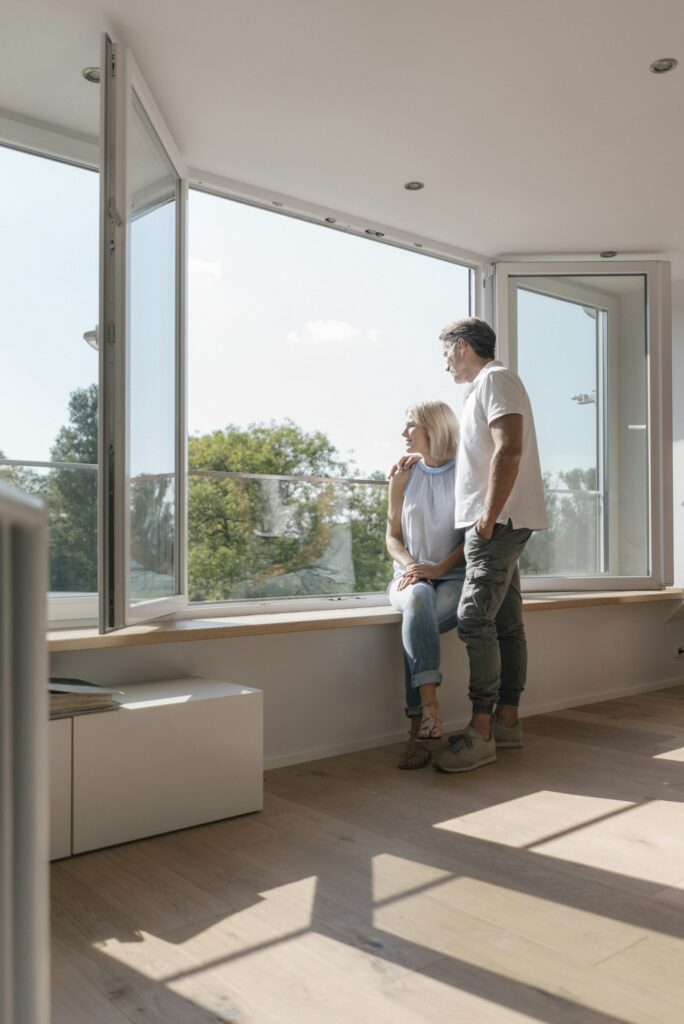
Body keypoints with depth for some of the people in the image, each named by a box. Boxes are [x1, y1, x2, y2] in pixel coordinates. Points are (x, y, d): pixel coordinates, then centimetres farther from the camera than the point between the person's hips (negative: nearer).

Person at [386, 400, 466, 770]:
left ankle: (416, 732, -34)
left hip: (453, 577, -2)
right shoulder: (403, 476, 10)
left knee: (416, 620, -34)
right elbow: (392, 536, 10)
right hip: (410, 576, 2)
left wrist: (438, 568, -17)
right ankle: (430, 706, -47)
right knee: (418, 600, -36)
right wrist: (410, 566, -11)